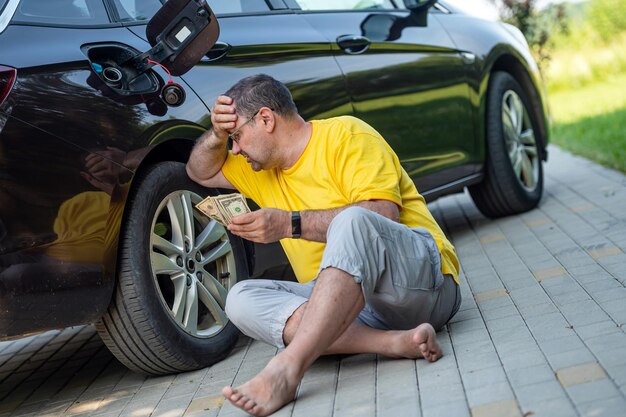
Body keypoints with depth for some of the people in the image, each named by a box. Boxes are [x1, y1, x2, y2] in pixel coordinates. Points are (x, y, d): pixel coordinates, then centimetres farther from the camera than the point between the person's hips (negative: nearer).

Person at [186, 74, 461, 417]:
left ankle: (287, 368, -48)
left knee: (352, 221, -36)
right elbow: (201, 172, 32)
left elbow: (383, 213, -17)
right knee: (241, 298, -16)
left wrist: (291, 223, -19)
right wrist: (216, 134, 10)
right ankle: (392, 341, -31)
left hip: (422, 279, -7)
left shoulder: (345, 134, -3)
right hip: (348, 302, 7)